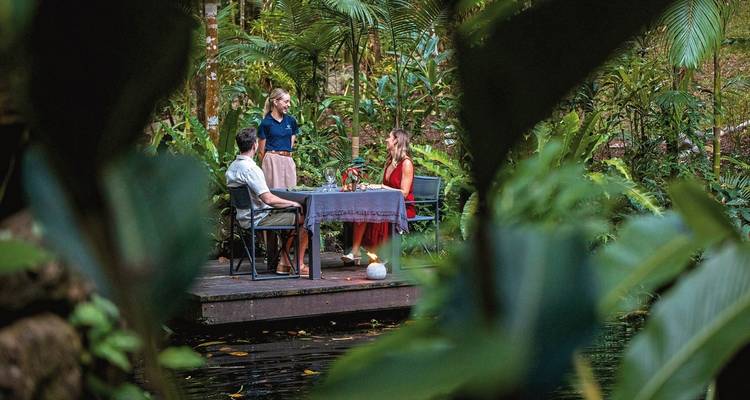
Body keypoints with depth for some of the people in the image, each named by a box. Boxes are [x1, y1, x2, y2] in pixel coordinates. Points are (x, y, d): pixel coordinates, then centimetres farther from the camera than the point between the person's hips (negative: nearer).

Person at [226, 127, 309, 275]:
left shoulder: (232, 167, 7)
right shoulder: (251, 169, -23)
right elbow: (268, 199, -28)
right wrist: (293, 203, -13)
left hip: (244, 218, 10)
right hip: (258, 220, -10)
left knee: (291, 217, 27)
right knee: (305, 219, -5)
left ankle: (284, 263, 23)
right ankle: (299, 265, 1)